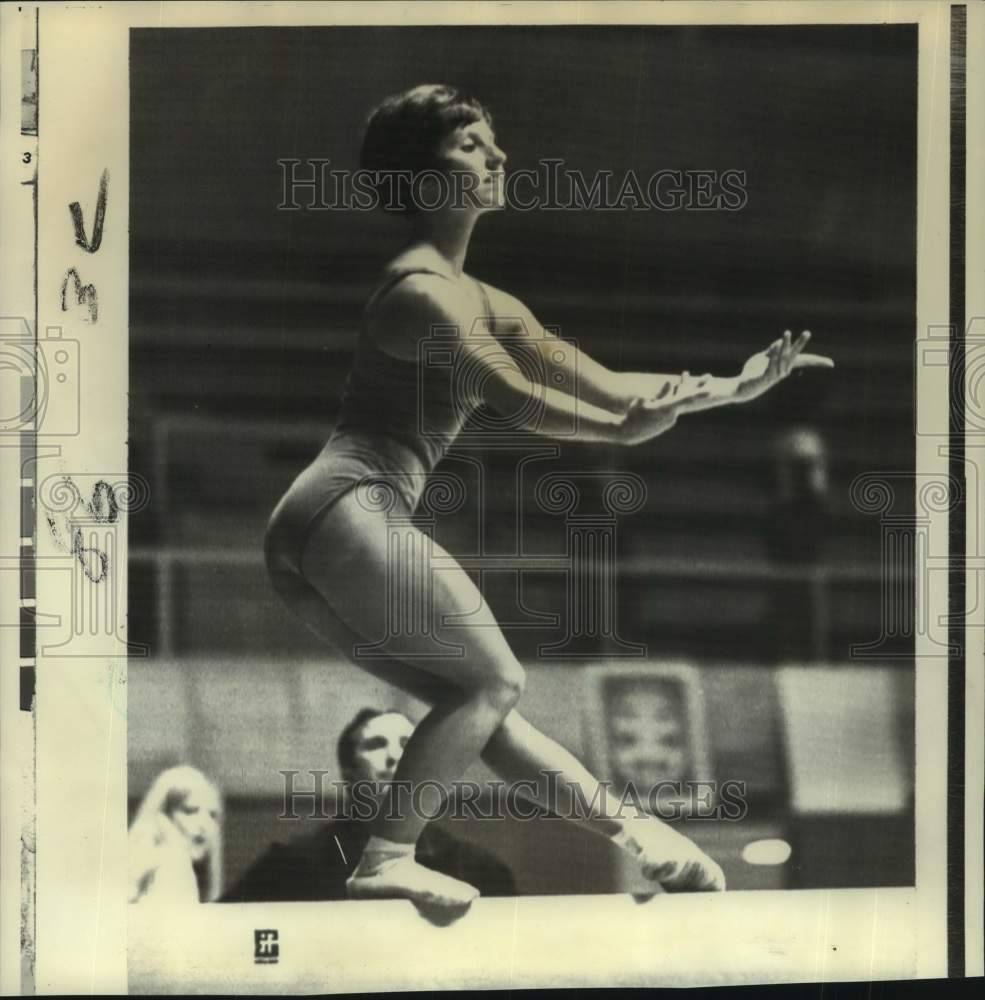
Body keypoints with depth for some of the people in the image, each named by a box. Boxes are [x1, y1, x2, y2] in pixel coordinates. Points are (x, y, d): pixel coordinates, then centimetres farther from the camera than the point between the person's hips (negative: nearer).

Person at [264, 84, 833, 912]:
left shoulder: (483, 305, 22)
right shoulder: (422, 291, -8)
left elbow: (602, 383, 19)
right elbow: (516, 402, -19)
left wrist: (733, 387, 16)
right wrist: (626, 429, -25)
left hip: (305, 540, 10)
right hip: (349, 511, -10)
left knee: (479, 697, 12)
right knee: (494, 680, -3)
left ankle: (631, 834, 19)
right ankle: (386, 860, -5)